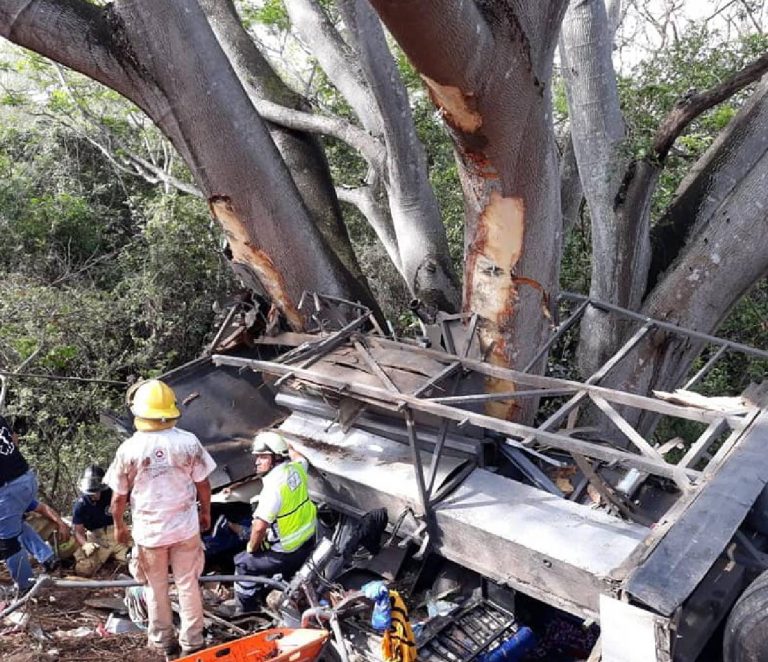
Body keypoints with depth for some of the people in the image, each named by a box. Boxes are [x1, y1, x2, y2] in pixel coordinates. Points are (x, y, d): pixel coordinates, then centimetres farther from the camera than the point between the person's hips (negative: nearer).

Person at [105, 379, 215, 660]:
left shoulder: (129, 449, -15)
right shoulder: (188, 442, -14)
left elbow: (118, 497, -6)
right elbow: (203, 484, -5)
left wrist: (118, 525, 12)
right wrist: (206, 512, 13)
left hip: (148, 531, 0)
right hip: (185, 527, 0)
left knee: (156, 588, 20)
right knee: (188, 585, 15)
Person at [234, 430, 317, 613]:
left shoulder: (274, 485, -28)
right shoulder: (297, 468, -5)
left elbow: (259, 527, -30)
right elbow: (299, 458, 23)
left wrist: (252, 547, -11)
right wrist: (283, 444, 37)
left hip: (287, 554, -8)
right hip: (309, 539, 8)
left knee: (243, 564, 10)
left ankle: (247, 611, 20)